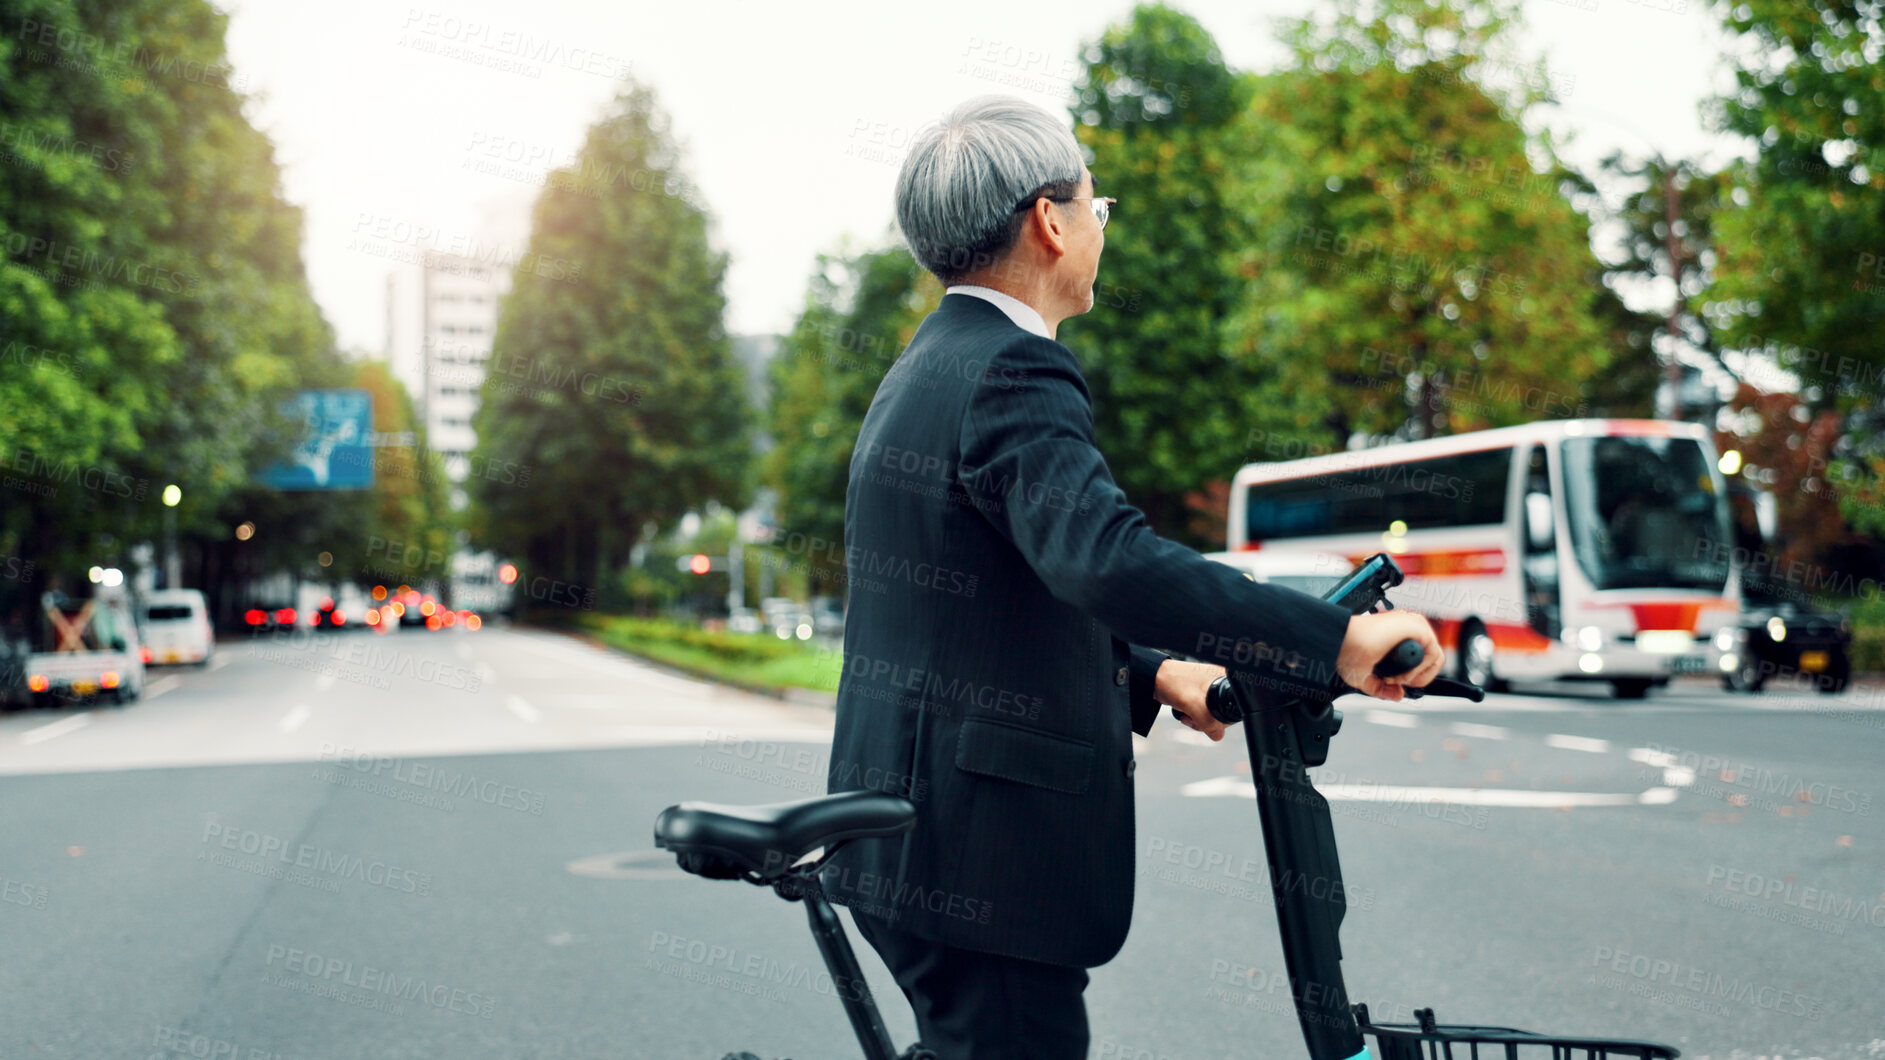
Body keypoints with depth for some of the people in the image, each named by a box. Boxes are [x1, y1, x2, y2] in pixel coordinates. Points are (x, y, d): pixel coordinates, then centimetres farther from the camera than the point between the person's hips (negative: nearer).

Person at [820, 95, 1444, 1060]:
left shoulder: (926, 368, 16)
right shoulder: (1012, 372, -17)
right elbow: (1107, 561, -34)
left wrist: (1155, 677, 19)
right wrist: (1338, 638, -31)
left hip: (908, 833, 10)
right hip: (976, 853, -10)